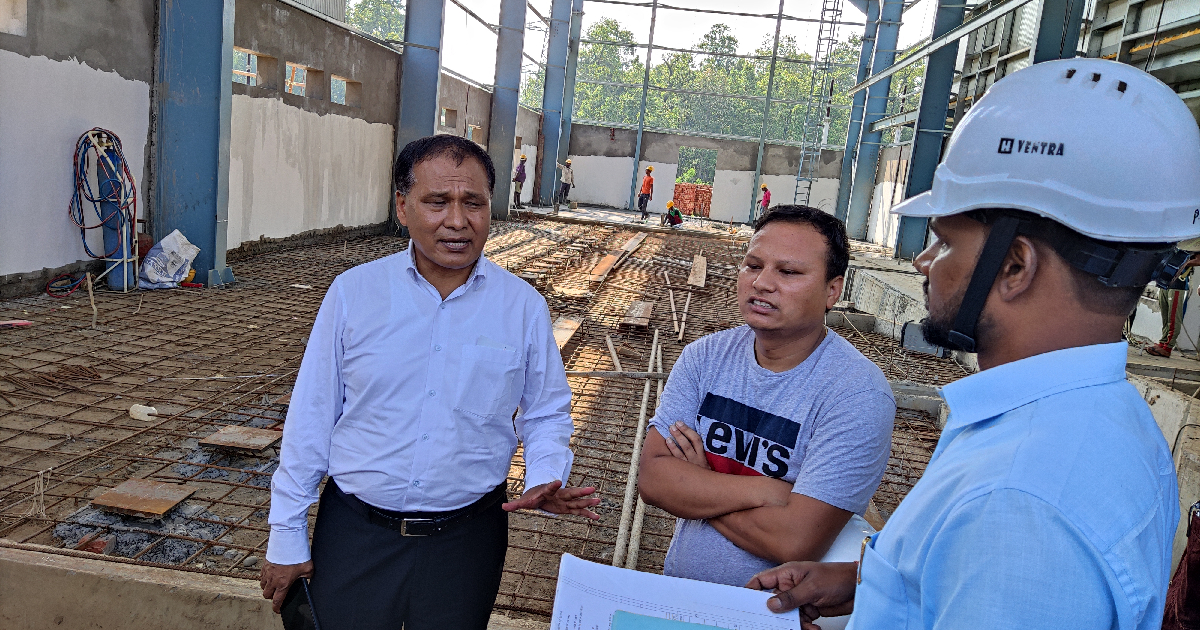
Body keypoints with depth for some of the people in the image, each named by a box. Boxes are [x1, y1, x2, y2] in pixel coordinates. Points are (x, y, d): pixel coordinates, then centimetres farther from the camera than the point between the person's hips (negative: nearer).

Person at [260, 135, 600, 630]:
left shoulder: (524, 307, -4)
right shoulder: (353, 292, -6)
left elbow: (546, 412, 6)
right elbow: (311, 417, -1)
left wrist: (546, 478, -14)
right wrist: (287, 535, 2)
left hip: (467, 536, 1)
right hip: (354, 529, 0)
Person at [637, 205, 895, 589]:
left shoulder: (857, 394, -18)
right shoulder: (705, 356, -2)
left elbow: (796, 542, -24)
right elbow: (652, 477, -8)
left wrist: (694, 490, -12)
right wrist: (764, 491, -20)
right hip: (678, 593, 5)